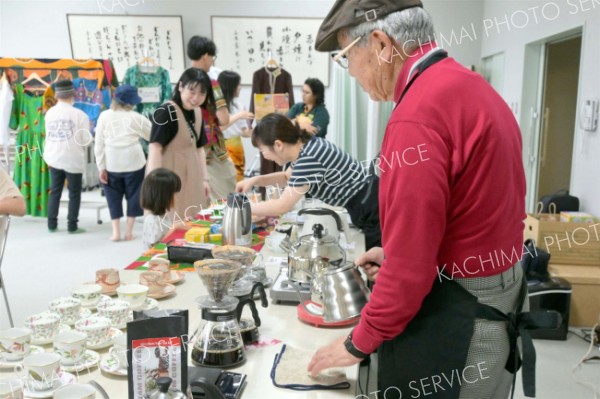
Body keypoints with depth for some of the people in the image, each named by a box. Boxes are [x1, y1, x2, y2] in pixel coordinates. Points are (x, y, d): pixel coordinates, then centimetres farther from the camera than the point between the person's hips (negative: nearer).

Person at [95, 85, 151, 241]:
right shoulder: (136, 117, -3)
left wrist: (101, 167, 3)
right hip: (133, 162, -1)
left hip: (111, 164, 2)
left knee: (114, 197, 14)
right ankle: (129, 231, 14)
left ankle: (116, 231, 12)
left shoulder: (104, 116, 0)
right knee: (133, 195, 11)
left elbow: (99, 144, -1)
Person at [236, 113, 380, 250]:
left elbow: (282, 206, -21)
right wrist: (256, 180, 8)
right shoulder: (306, 147, 2)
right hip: (366, 210, 9)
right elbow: (287, 177, 22)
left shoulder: (309, 158, -27)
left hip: (373, 210, -9)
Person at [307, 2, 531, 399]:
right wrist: (393, 252, 13)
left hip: (456, 314, -9)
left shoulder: (418, 115, -26)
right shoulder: (471, 87, 6)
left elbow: (410, 267, -25)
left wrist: (359, 343, -11)